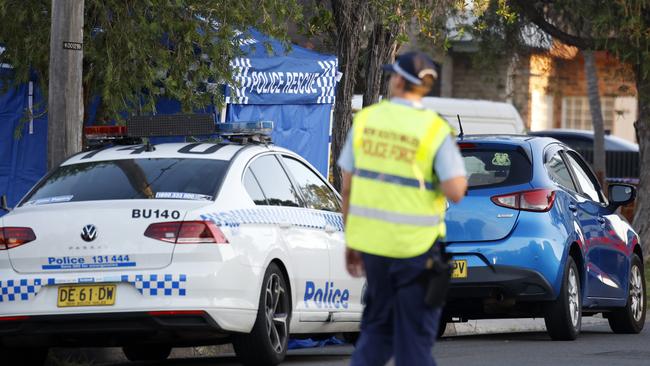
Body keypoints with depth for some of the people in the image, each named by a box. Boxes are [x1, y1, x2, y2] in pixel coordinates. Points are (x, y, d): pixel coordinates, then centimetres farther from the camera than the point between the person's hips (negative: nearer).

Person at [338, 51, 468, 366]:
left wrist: (350, 240, 13)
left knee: (377, 327, 18)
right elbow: (455, 191, -17)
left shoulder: (366, 120, 1)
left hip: (371, 241, 3)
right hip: (415, 245, -3)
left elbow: (348, 187, 4)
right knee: (414, 333, 6)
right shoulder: (435, 130, -10)